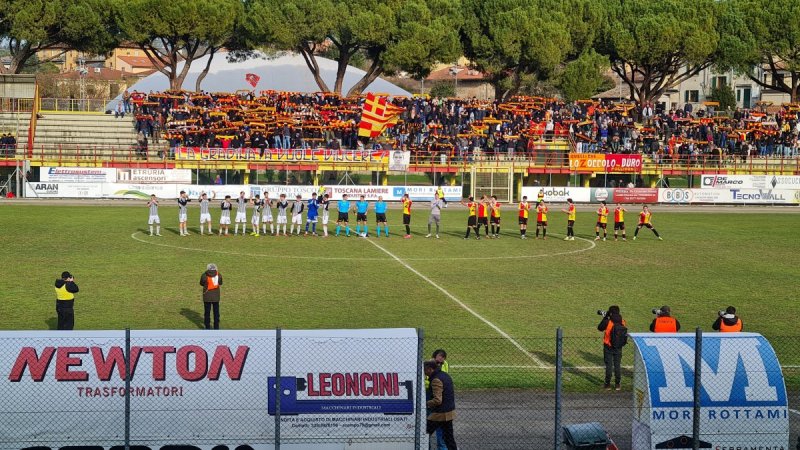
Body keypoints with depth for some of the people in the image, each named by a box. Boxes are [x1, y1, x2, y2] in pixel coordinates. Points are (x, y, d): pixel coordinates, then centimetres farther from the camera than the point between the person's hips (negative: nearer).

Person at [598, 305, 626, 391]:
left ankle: (607, 384, 9)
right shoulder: (622, 322, -7)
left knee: (609, 365, 5)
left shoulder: (607, 322, -18)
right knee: (617, 365, 10)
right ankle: (617, 384, 13)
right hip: (618, 348, 3)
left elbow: (600, 328, -3)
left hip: (608, 347, -3)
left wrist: (605, 318, 3)